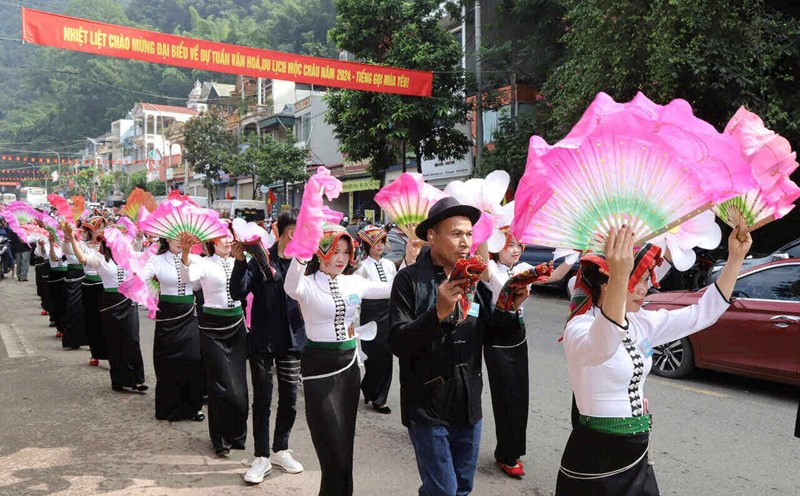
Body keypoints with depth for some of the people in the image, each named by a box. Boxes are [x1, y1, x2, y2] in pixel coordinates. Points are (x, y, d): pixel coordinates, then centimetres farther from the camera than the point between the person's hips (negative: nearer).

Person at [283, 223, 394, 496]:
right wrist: (300, 256, -51)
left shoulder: (354, 282, 5)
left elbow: (394, 289, 7)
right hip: (319, 364, -5)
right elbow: (291, 288, -34)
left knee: (346, 443, 15)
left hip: (350, 362, 6)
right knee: (335, 451, -4)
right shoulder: (308, 284, -10)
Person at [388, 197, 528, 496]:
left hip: (468, 404, 6)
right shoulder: (410, 280, -12)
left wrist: (511, 309, -8)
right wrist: (439, 313, -31)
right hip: (427, 407, -5)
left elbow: (492, 332, 10)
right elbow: (398, 342, -19)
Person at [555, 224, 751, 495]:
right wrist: (619, 277, -63)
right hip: (595, 458, -7)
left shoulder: (642, 323, 3)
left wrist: (736, 257, -4)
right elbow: (601, 346, -46)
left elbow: (703, 313, 6)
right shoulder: (579, 328, -22)